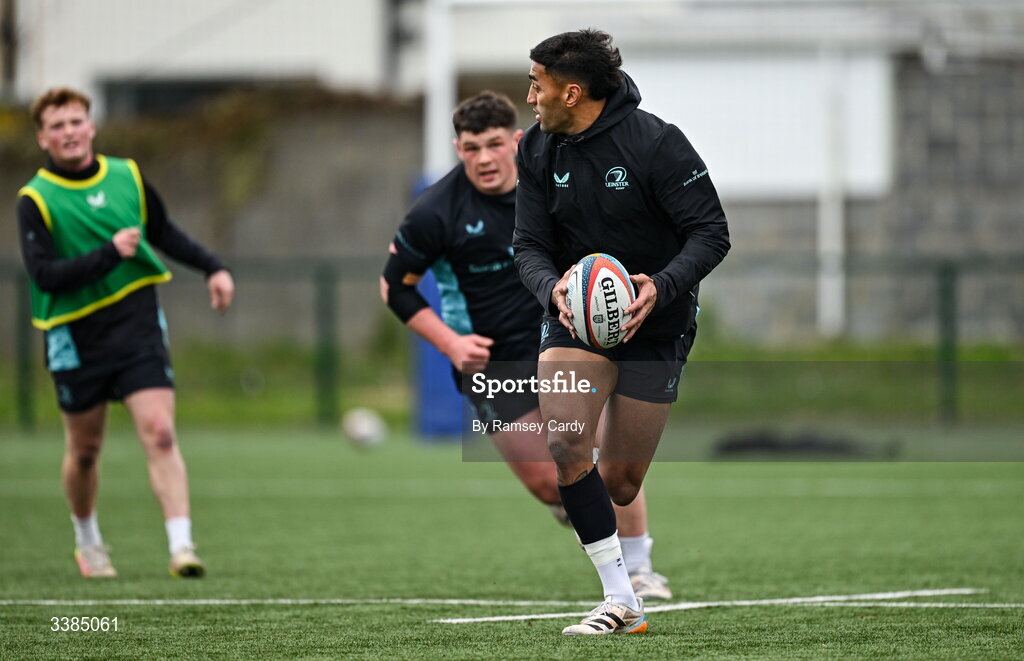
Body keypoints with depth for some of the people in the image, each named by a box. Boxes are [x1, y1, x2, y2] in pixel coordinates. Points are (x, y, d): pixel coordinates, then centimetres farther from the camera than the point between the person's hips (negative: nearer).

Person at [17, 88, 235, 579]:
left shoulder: (126, 177, 5)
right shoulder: (36, 200, -8)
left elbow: (163, 232, 22)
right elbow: (44, 275, -19)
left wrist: (212, 267, 15)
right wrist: (110, 253, -24)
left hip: (137, 322, 2)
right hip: (75, 334, -2)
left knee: (160, 433, -15)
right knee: (84, 450, 12)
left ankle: (181, 545, -21)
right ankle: (87, 541, 37)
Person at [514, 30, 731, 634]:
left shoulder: (656, 143, -16)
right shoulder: (539, 151, -2)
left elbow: (712, 232, -14)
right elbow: (529, 246, -2)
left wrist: (664, 286, -31)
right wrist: (552, 287, -25)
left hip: (654, 327, -3)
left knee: (619, 485, 1)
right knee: (565, 446, -22)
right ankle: (622, 602, -17)